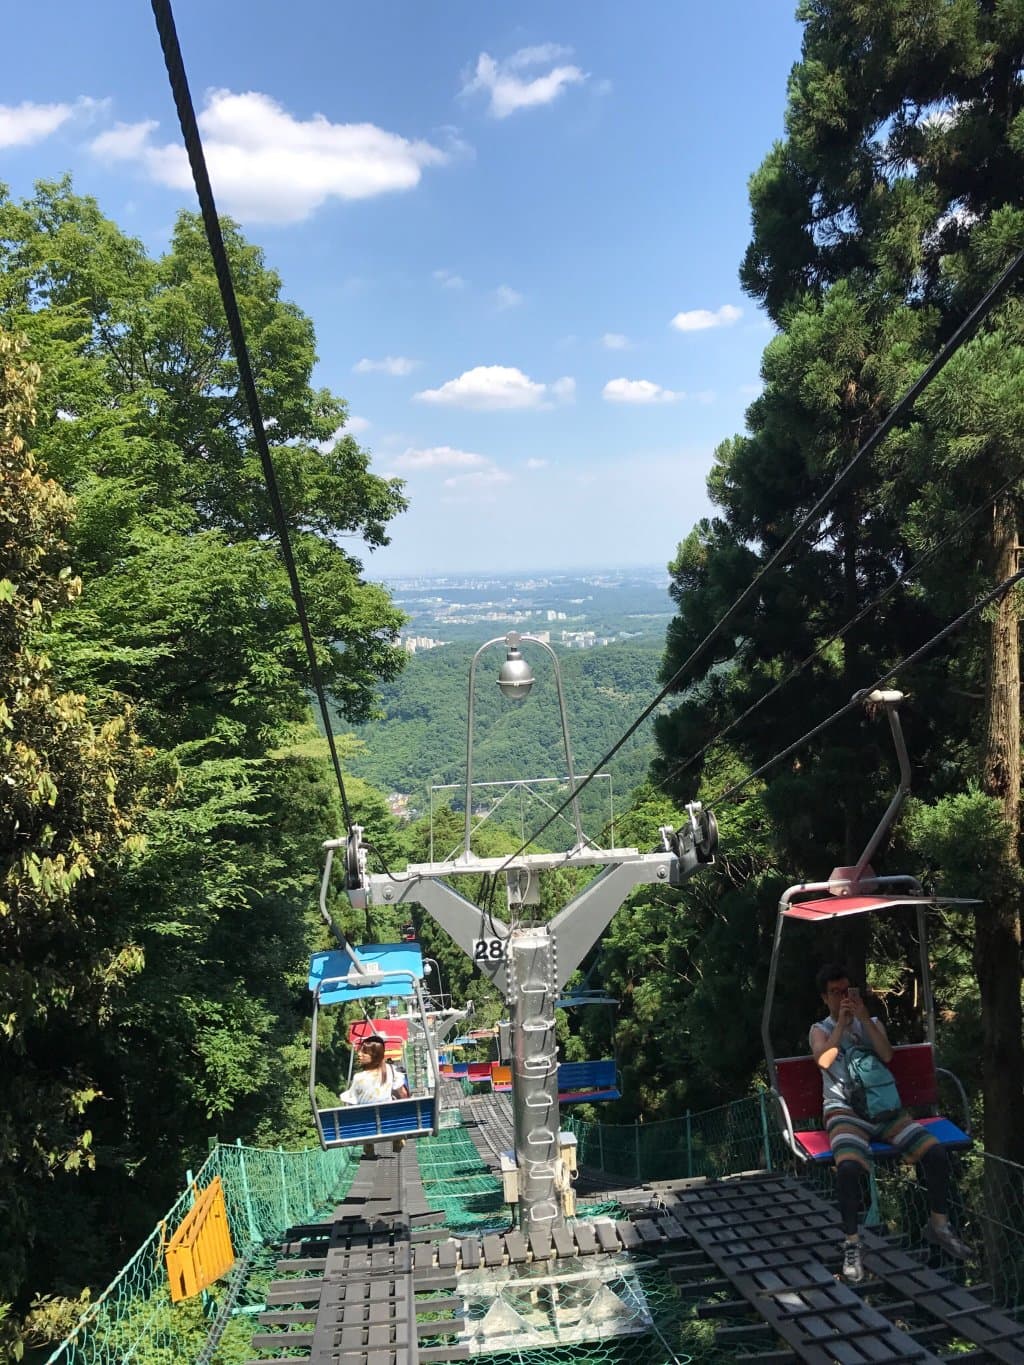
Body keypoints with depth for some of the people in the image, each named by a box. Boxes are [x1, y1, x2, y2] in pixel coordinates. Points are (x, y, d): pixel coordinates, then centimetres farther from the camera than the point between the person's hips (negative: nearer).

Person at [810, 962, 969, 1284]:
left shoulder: (873, 1023, 16)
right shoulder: (820, 1030, 9)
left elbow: (886, 1055, -5)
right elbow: (824, 1060, -14)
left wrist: (863, 1017, -11)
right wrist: (842, 1022, -12)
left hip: (885, 1109, 4)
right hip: (845, 1113, -3)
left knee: (936, 1152, -16)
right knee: (848, 1167, -34)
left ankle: (939, 1224, 7)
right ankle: (851, 1244, -17)